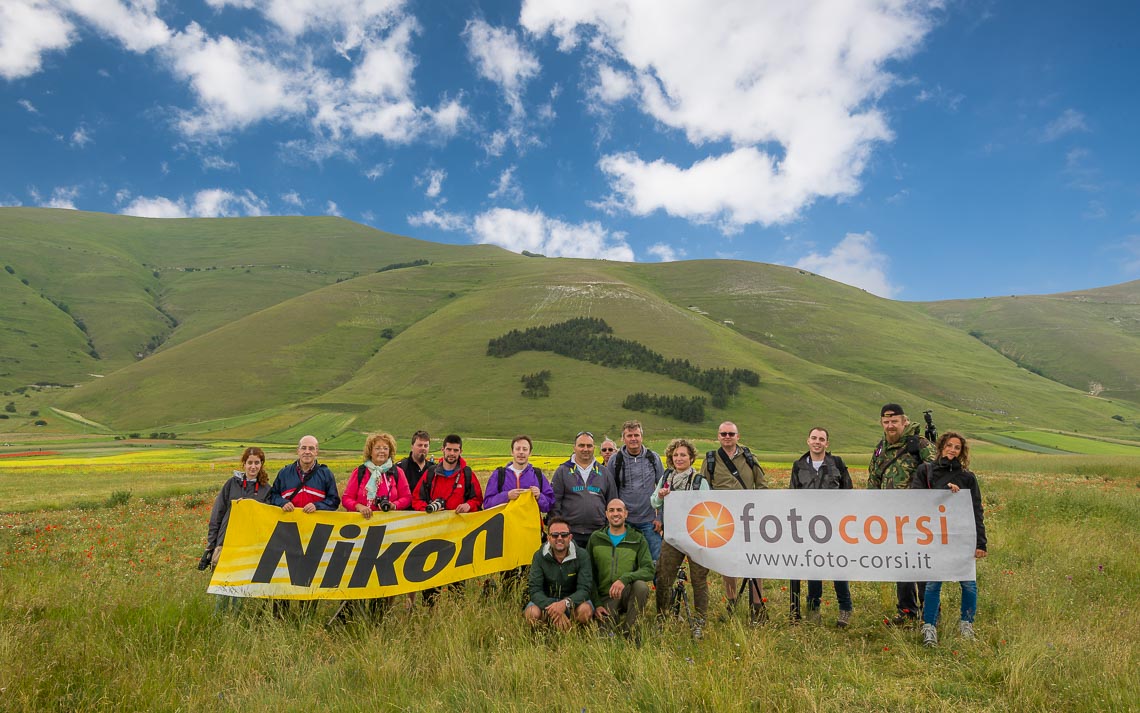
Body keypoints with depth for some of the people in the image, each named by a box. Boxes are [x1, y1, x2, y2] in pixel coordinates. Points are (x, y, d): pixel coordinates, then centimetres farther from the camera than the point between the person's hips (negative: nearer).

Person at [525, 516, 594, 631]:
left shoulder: (582, 555, -13)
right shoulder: (539, 556, -10)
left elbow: (585, 588, -18)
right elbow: (534, 589, -15)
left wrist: (566, 603, -38)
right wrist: (551, 607, -34)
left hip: (572, 601, 0)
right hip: (546, 600, 0)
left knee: (585, 610, -33)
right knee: (532, 614, -31)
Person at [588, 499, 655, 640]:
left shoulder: (638, 539, 2)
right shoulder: (595, 538, 5)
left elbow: (649, 570, -12)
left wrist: (625, 578, -29)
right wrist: (596, 604, -5)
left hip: (629, 593, 0)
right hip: (605, 596, 0)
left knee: (641, 585, -32)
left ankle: (630, 633, -13)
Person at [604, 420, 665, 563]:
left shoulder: (653, 458, 2)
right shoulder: (615, 460, -1)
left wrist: (660, 517, 1)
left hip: (649, 521, 1)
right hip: (624, 521, 0)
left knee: (655, 561, 4)